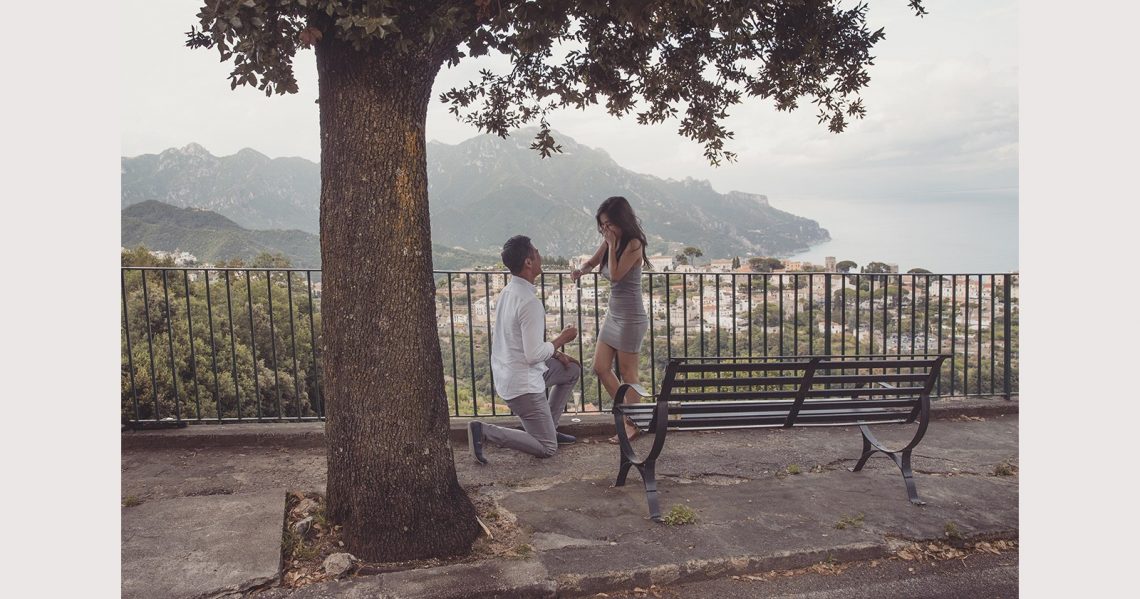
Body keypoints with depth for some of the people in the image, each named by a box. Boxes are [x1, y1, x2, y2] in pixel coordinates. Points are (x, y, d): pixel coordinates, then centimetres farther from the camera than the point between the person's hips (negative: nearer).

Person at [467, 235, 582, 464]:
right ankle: (485, 431, -9)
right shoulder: (530, 303, -25)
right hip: (523, 384, -9)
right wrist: (561, 339, -9)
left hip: (506, 374, 9)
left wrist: (555, 353, 13)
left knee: (573, 369, 24)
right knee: (547, 448, -1)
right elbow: (534, 355, -26)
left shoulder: (507, 292, 5)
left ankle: (548, 427, 26)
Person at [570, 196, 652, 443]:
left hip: (631, 318, -8)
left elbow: (615, 275, -22)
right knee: (600, 368, 10)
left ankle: (632, 424, 17)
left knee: (627, 373, 2)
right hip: (613, 315, 9)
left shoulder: (633, 244, -16)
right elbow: (593, 262, 19)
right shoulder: (609, 242, 5)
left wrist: (612, 245, -18)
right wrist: (581, 270, -3)